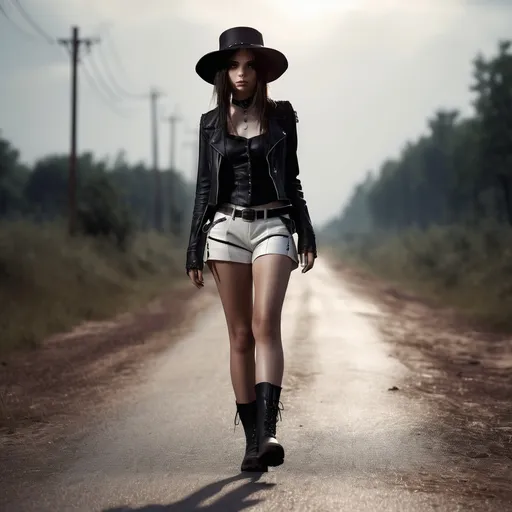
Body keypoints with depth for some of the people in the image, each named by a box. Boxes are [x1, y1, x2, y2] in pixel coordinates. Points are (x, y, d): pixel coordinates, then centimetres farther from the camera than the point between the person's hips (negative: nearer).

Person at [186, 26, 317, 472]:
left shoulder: (281, 117, 6)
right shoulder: (212, 123, 9)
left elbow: (291, 180, 10)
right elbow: (204, 188, 10)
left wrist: (307, 236, 4)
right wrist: (195, 251, 7)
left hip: (273, 226, -1)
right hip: (227, 229, 1)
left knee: (266, 324, -20)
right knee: (241, 336, 2)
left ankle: (268, 431, -28)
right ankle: (252, 438, 7)